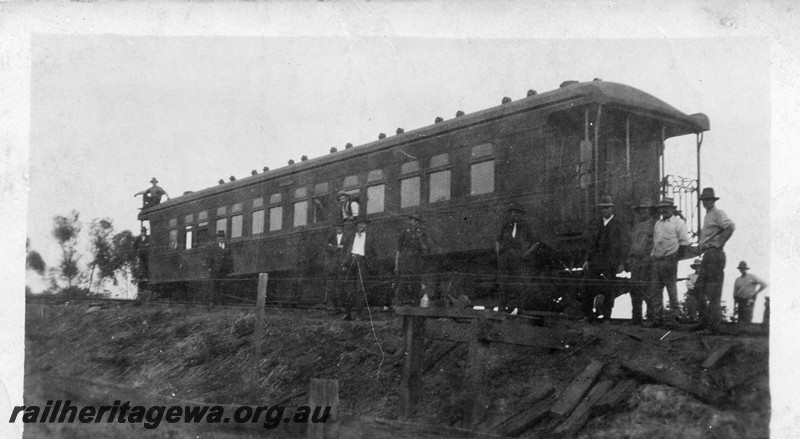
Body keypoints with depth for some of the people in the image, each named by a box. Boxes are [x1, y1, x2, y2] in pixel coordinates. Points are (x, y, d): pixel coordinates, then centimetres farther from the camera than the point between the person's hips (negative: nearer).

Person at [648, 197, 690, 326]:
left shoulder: (679, 223, 0)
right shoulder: (657, 224, 20)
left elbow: (684, 243, -5)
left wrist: (675, 259, -8)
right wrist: (652, 257, 13)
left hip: (669, 261, -6)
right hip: (656, 261, 6)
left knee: (672, 290, -5)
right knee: (654, 290, 3)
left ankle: (674, 318, 1)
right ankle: (657, 318, 8)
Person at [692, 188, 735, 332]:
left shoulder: (718, 214, -7)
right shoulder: (708, 216, 22)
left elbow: (730, 227, -23)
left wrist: (718, 244, -19)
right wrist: (702, 247, 13)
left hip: (715, 254, -10)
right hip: (707, 255, 10)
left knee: (713, 292, -8)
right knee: (700, 289, 9)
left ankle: (714, 324, -6)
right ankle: (704, 321, 14)